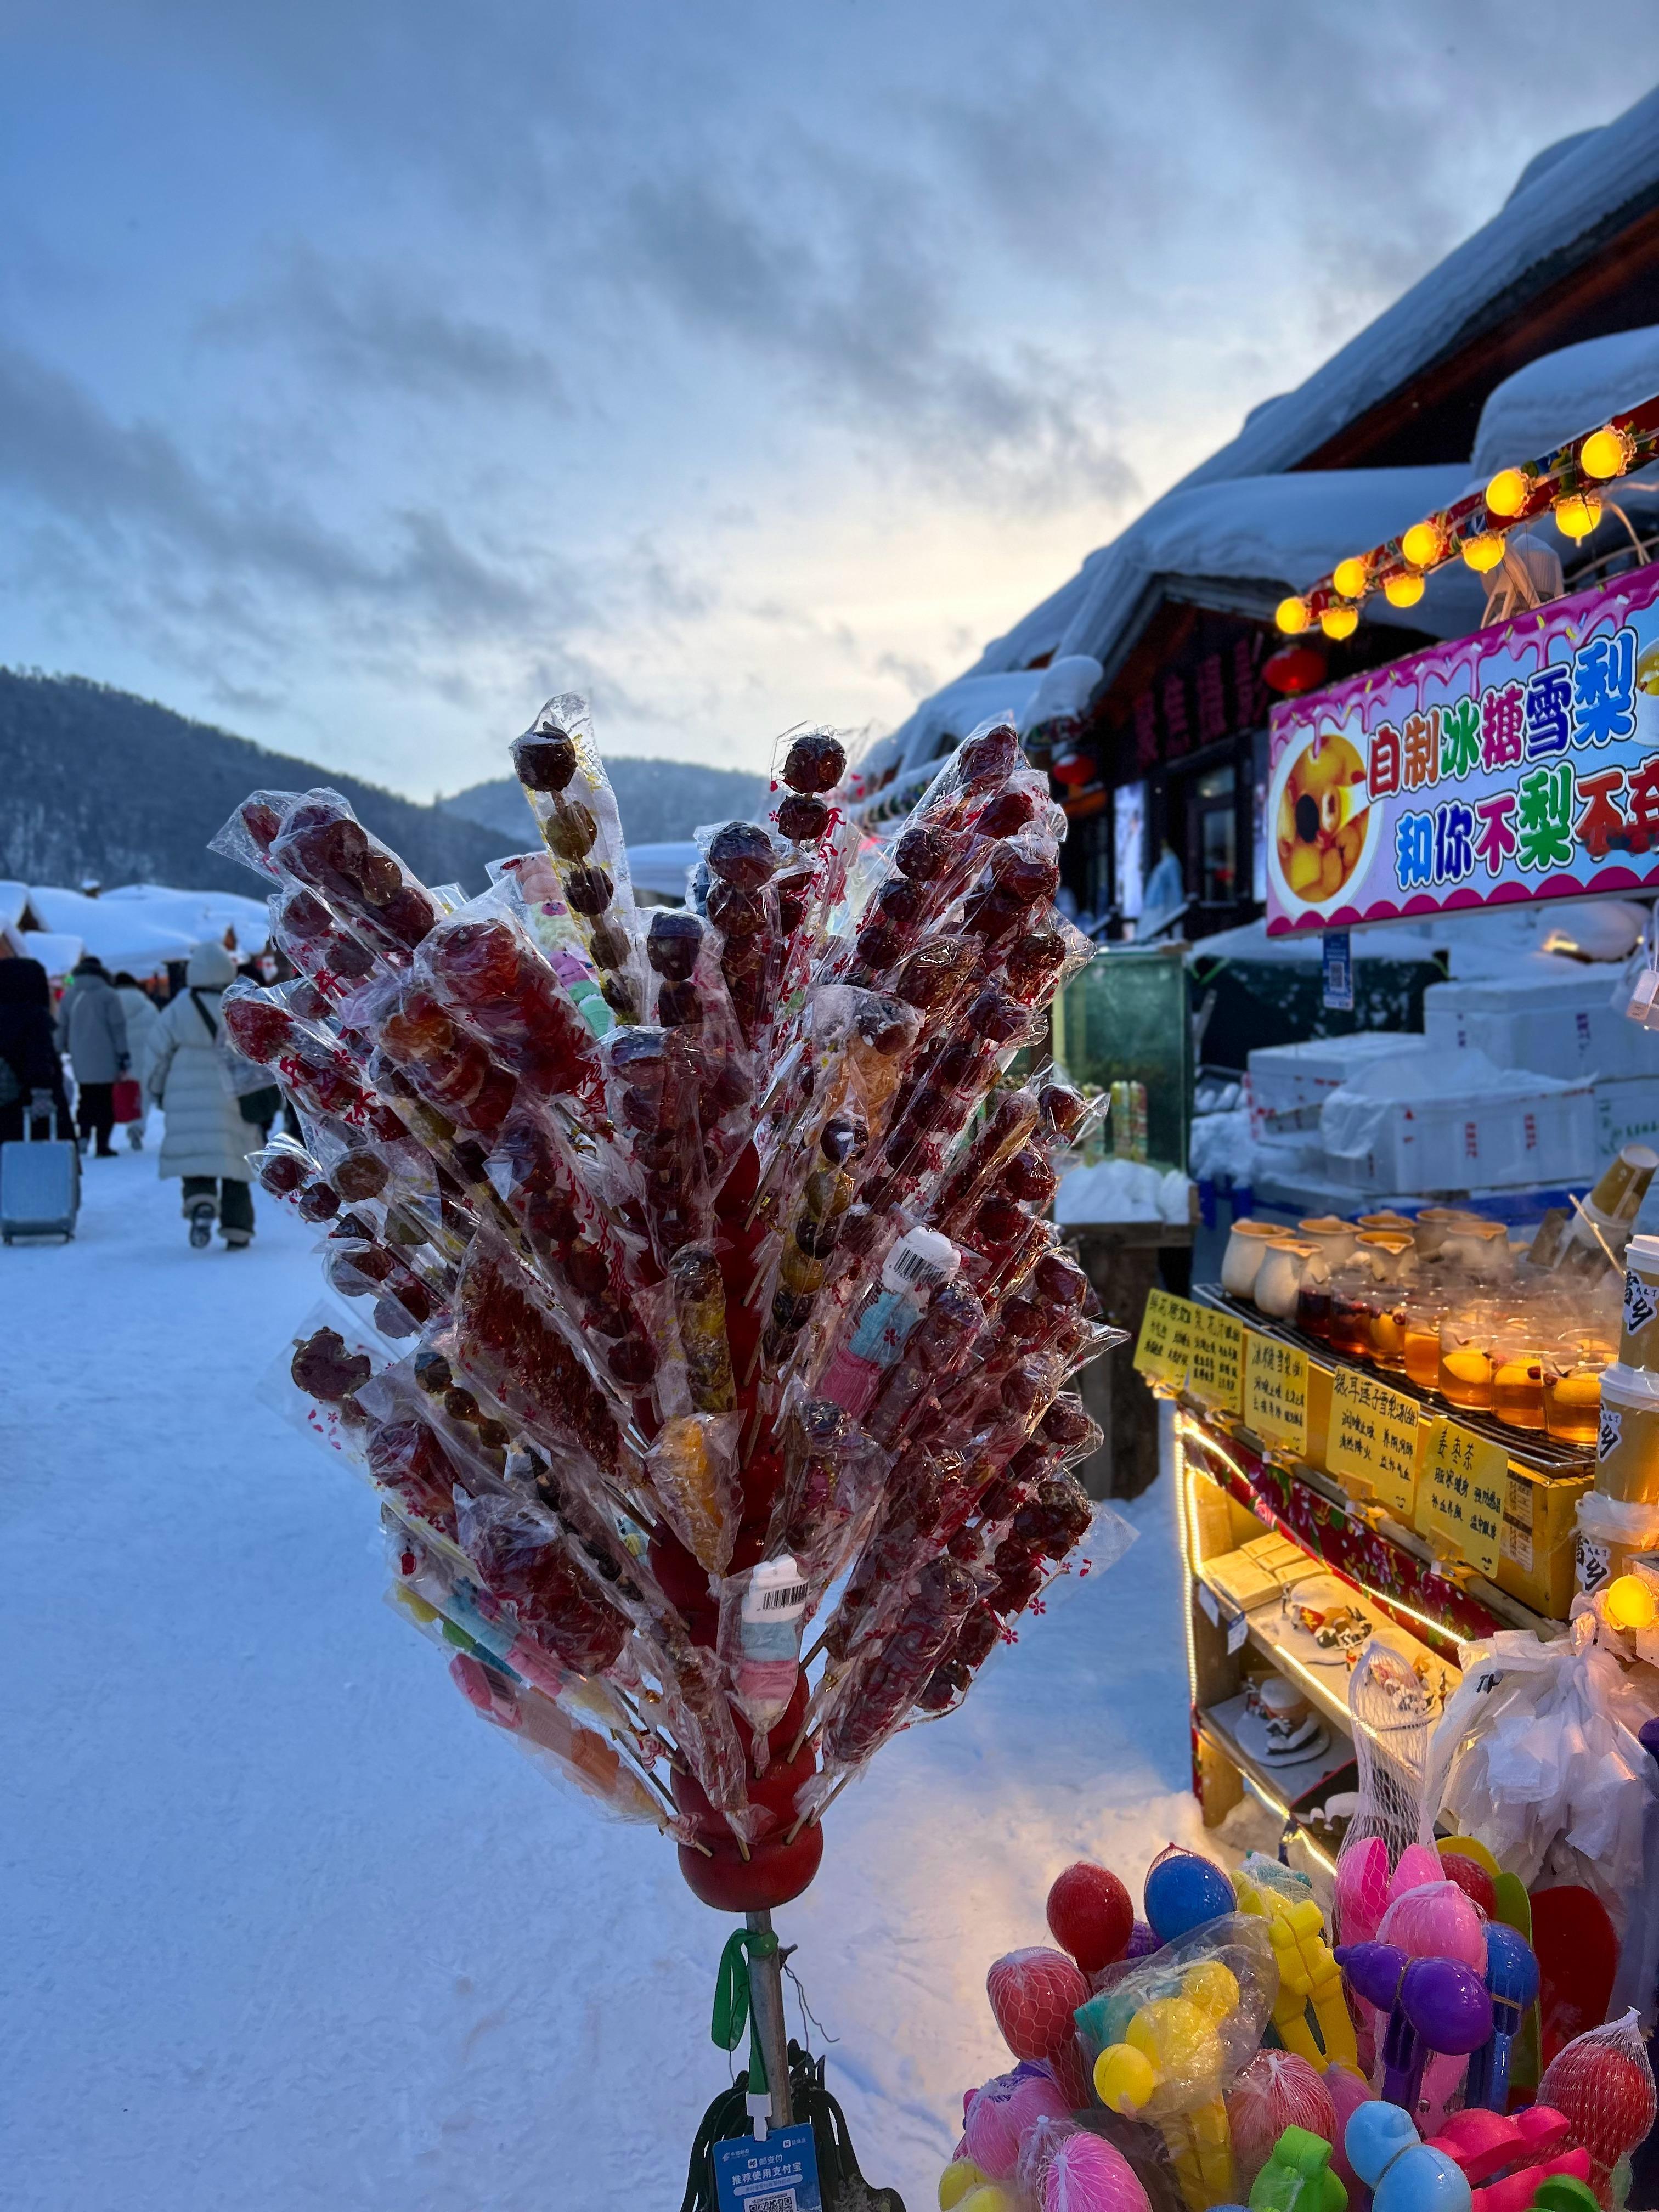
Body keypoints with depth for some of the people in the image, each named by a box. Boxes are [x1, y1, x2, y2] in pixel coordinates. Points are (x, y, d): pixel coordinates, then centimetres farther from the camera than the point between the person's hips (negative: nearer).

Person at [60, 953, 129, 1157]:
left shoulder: (69, 996, 8)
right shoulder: (107, 994, -6)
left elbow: (63, 1028, 13)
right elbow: (118, 1027, -7)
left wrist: (67, 1050, 22)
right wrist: (123, 1056, -4)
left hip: (80, 1060, 4)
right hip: (104, 1060, -3)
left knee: (85, 1099, 13)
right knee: (105, 1102, 3)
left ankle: (84, 1134, -7)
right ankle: (103, 1144, 2)